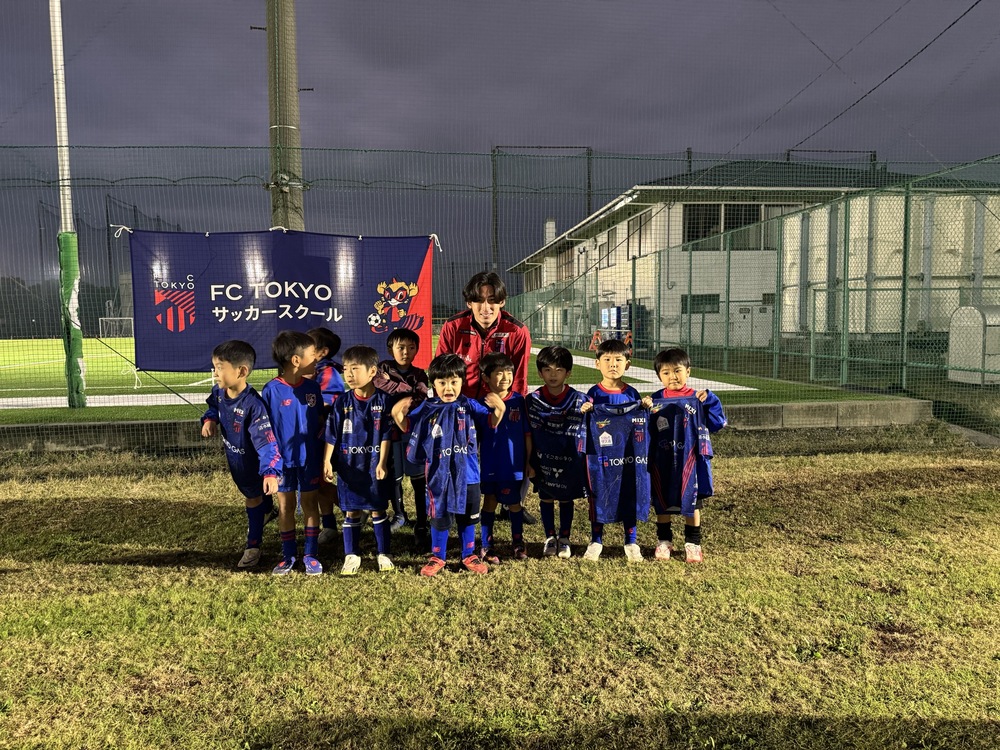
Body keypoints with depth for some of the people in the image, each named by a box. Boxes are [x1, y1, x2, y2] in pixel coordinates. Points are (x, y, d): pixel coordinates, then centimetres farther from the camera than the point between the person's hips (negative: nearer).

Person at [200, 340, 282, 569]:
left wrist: (270, 471, -49)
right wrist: (209, 419, -12)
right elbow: (213, 407, 11)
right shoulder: (218, 392, -15)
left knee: (254, 497, 12)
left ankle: (253, 546, 28)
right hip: (233, 456, 7)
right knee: (250, 493, 29)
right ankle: (268, 510, 60)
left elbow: (266, 440, -41)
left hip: (251, 460, -7)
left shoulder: (253, 404, -38)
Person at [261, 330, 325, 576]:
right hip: (283, 459, -2)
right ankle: (288, 555, 23)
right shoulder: (272, 390, -12)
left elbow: (320, 421, 6)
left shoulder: (312, 387, -2)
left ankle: (310, 554, 20)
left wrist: (322, 453, 4)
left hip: (310, 458, 2)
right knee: (285, 505, 10)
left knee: (310, 503, 9)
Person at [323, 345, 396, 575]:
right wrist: (327, 461, -2)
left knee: (379, 510, 9)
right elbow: (332, 435, 2)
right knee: (351, 511, 9)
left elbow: (386, 435, -6)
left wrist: (382, 463, -10)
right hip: (349, 466, 2)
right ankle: (351, 556, 20)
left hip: (375, 466, -1)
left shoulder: (383, 400, -7)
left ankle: (384, 554, 20)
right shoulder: (342, 402, -2)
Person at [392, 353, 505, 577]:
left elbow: (492, 422, 4)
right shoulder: (427, 408, -5)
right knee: (439, 518, 11)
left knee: (467, 517, 15)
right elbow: (407, 426, 7)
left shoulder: (468, 405, -4)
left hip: (467, 474, 1)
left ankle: (469, 555, 31)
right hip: (439, 474, -1)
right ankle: (437, 557, 28)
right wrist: (397, 413, -11)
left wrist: (499, 409, -14)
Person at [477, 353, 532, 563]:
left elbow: (527, 433, 1)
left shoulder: (519, 400, -4)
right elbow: (475, 436, -1)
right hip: (489, 465, -1)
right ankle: (486, 546, 20)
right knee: (489, 503, 10)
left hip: (514, 465, 1)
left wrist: (529, 461, 2)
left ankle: (518, 542, 30)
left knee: (514, 504, 12)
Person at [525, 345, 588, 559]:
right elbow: (528, 434, -1)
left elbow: (582, 434, -4)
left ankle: (564, 539, 26)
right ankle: (550, 538, 28)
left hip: (569, 461, -1)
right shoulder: (532, 400, -6)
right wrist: (529, 462, -1)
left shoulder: (579, 401, -9)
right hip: (543, 460, 1)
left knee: (566, 499, 11)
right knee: (546, 498, 12)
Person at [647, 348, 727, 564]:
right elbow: (646, 430, 4)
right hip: (662, 463, 1)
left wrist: (710, 400, -17)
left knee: (691, 502, 8)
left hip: (690, 461, -1)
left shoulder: (697, 399, -3)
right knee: (662, 502, 10)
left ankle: (693, 544, 21)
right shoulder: (655, 401, 1)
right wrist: (644, 411, -13)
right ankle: (664, 541, 25)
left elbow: (717, 424, -6)